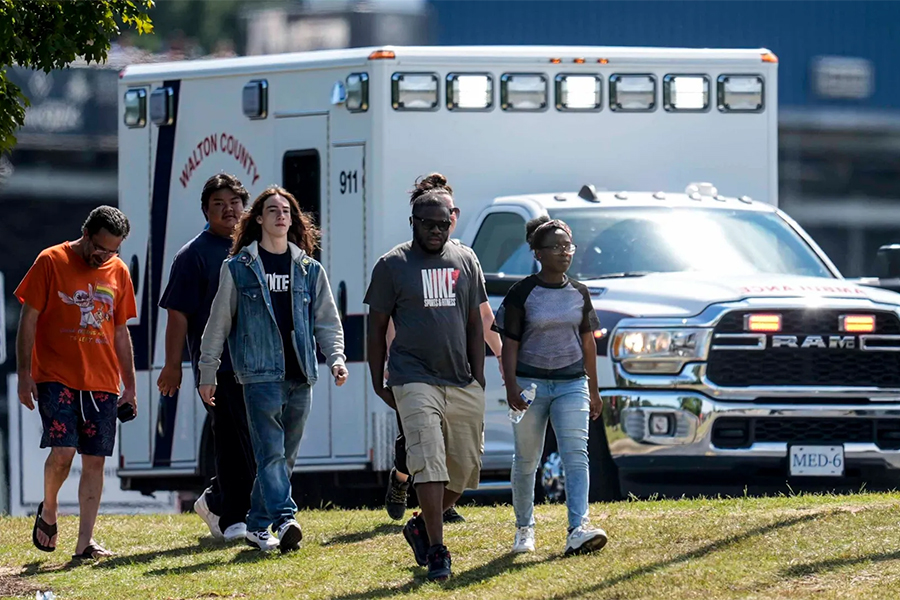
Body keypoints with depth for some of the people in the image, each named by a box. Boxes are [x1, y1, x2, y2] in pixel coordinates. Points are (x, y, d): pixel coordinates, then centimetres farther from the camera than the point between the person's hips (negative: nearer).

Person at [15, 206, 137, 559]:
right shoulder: (51, 262, -3)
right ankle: (49, 511, 13)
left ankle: (85, 542, 2)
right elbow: (28, 321, -2)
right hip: (56, 378, -4)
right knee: (63, 451, -16)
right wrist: (24, 375, -8)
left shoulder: (118, 272, 10)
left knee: (95, 460, -1)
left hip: (102, 383, 4)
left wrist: (129, 386, 16)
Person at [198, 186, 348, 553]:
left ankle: (257, 526, 17)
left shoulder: (309, 270, 13)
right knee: (271, 451, -15)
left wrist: (336, 358, -3)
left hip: (299, 376, 4)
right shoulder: (238, 268, 4)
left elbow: (327, 321, 14)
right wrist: (207, 374, 6)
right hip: (260, 373, -4)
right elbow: (218, 323, 7)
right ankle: (284, 521, -28)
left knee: (285, 456, 7)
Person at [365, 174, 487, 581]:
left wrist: (477, 379, 10)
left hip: (462, 384, 4)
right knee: (429, 463, -15)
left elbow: (474, 324, 16)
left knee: (465, 468, 6)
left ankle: (422, 526, 27)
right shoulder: (393, 266, 1)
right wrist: (379, 383, 1)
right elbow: (377, 328, 5)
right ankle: (436, 550, -15)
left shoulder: (465, 261, 12)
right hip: (415, 379, -4)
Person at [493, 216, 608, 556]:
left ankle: (578, 530, -25)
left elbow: (587, 342, 14)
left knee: (576, 455, -14)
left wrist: (594, 390, 14)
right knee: (526, 460, 6)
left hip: (571, 384, 2)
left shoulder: (579, 294, 8)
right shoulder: (522, 293, -3)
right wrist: (511, 385, -15)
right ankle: (524, 529, 23)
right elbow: (510, 343, -3)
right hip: (531, 383, -2)